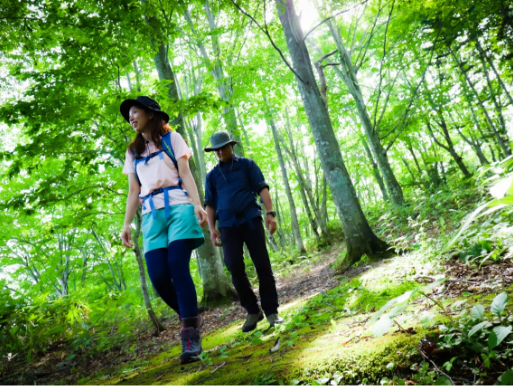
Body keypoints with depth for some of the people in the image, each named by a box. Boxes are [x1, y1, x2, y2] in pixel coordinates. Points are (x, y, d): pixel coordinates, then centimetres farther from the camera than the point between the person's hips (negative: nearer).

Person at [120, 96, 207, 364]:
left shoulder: (172, 139, 12)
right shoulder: (133, 152, 23)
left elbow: (185, 174, 2)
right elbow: (133, 192, 19)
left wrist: (197, 205, -12)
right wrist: (127, 224, 8)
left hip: (178, 207, -3)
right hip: (152, 215, 4)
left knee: (178, 267, -18)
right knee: (158, 276, -10)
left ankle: (190, 335, -13)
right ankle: (190, 317, 14)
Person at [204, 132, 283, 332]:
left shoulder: (247, 164, 11)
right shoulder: (212, 175, 17)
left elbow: (262, 188, 3)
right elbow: (210, 204, 16)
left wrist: (270, 213, -11)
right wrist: (212, 228, 3)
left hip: (250, 219, -1)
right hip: (227, 225, 2)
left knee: (262, 265, -4)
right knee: (234, 266, -11)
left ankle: (271, 311, 8)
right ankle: (253, 311, 5)